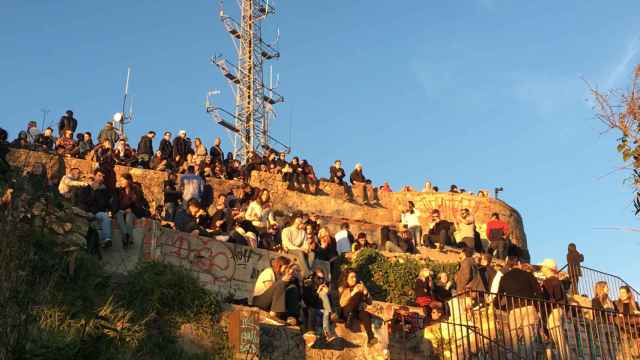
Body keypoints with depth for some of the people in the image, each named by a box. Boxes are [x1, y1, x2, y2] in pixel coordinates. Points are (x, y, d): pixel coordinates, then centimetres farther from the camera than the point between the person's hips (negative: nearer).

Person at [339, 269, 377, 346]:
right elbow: (342, 304, -18)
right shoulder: (342, 289, 1)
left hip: (358, 313, 2)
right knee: (357, 295, -25)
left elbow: (369, 302, 1)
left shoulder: (360, 286, 7)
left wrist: (365, 292, -18)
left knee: (365, 314, -35)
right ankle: (349, 319, -38)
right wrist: (353, 293, -27)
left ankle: (370, 338, -48)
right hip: (347, 313, -2)